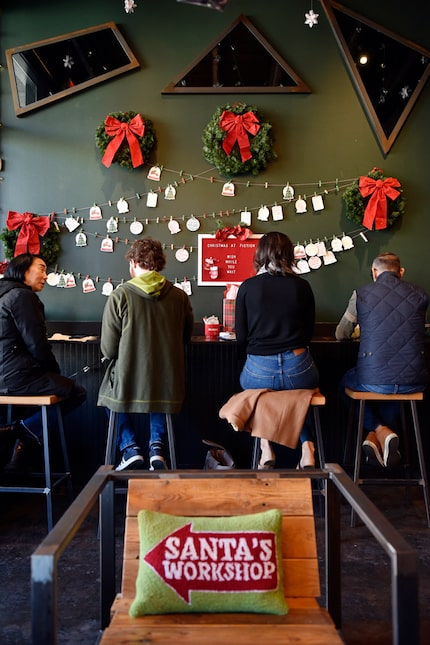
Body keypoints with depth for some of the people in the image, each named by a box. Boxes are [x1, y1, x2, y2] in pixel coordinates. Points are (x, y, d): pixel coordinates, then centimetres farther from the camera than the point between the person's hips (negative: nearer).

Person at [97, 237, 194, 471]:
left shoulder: (120, 296, -10)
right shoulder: (179, 296, -2)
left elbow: (108, 349, -7)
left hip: (128, 385, -2)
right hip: (168, 387, 3)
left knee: (111, 393, 30)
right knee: (159, 397, 36)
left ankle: (130, 448, 15)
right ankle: (157, 446, 16)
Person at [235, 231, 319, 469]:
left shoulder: (247, 287, 0)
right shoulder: (302, 286, 4)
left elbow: (241, 337, 3)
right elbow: (308, 333, 11)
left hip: (259, 372, -1)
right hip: (298, 372, 2)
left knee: (246, 378, 34)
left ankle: (266, 446, 19)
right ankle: (306, 445, 16)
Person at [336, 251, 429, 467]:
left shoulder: (361, 294, -2)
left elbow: (341, 335, 10)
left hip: (373, 380, -3)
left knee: (347, 382, 31)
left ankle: (379, 430, 14)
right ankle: (374, 437, 25)